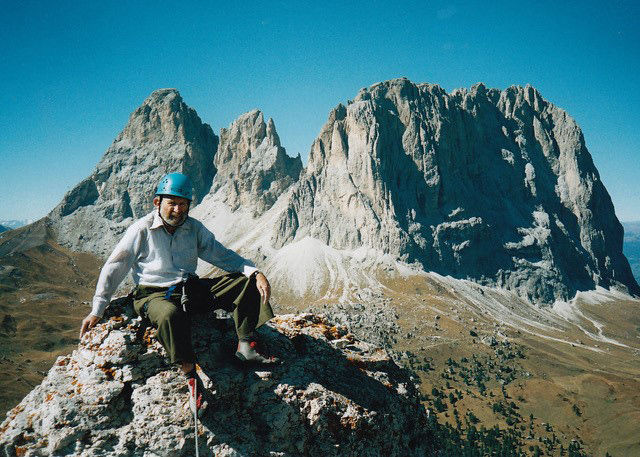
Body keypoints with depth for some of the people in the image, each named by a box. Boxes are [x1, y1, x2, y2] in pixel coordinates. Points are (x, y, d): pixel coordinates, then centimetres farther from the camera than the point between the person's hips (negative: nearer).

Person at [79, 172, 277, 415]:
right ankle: (191, 378, -30)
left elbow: (221, 255, 9)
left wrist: (254, 271, -7)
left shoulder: (194, 228, 9)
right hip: (154, 294, -5)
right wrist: (97, 311, -4)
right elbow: (114, 268, 0)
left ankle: (246, 345, -17)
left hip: (192, 289, 5)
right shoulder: (141, 230, -3)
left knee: (247, 281, -12)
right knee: (170, 315, -42)